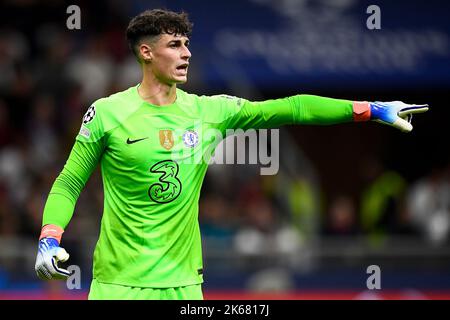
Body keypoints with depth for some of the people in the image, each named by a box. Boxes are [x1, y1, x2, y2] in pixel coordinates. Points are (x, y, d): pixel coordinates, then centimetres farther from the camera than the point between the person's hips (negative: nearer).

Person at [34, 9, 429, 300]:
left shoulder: (208, 111, 6)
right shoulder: (107, 113, -4)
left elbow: (287, 109, 4)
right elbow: (69, 184, 1)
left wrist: (372, 109, 1)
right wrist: (50, 239, -16)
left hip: (183, 282, 4)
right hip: (119, 283, -4)